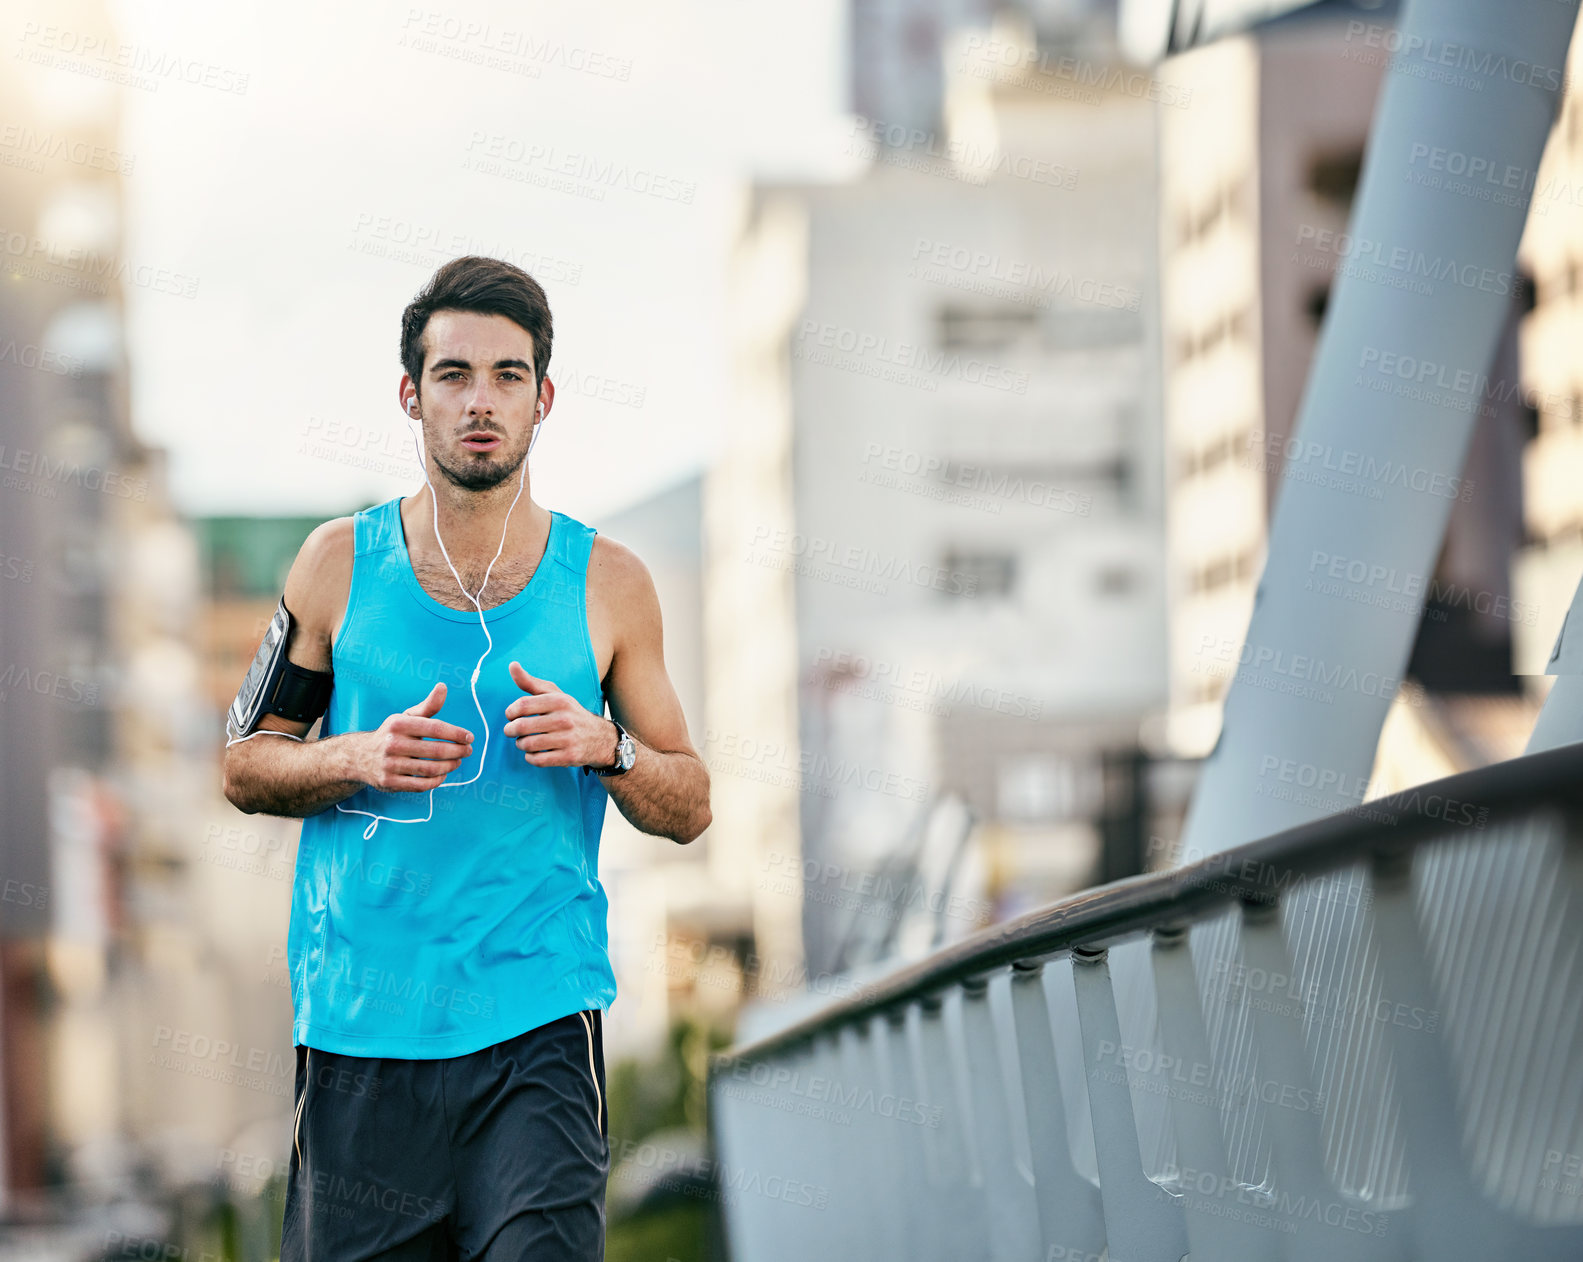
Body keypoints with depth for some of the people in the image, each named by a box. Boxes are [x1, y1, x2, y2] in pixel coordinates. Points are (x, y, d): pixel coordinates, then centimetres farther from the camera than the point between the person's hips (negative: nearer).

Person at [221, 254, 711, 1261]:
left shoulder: (608, 583, 6)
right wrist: (360, 761, -9)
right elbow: (245, 765, 11)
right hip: (358, 1020, 1)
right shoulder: (341, 564, 6)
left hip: (540, 1023, -1)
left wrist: (604, 748, -10)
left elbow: (690, 808, 11)